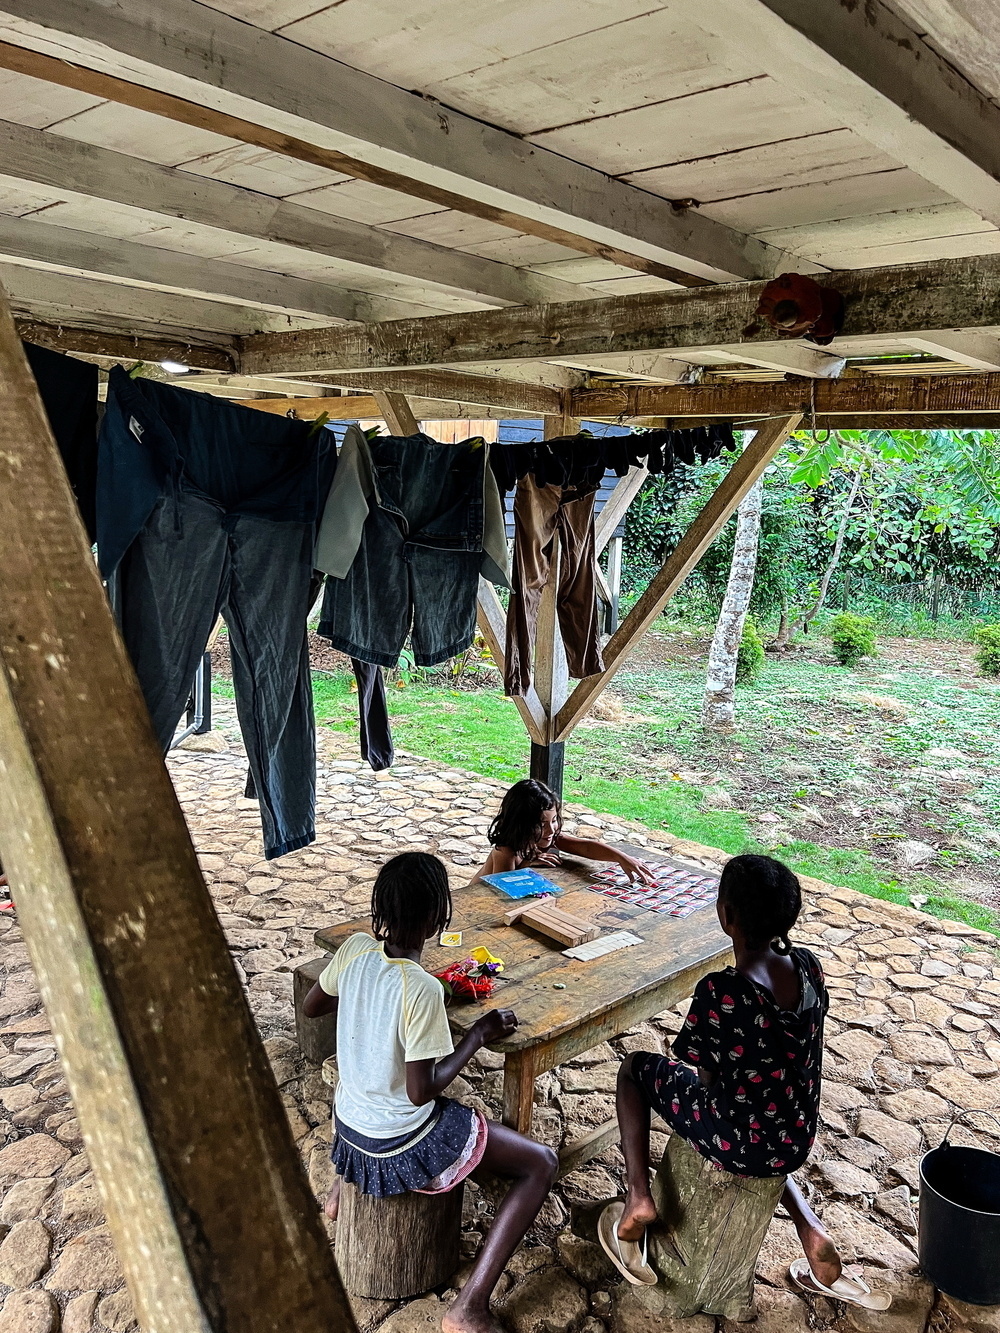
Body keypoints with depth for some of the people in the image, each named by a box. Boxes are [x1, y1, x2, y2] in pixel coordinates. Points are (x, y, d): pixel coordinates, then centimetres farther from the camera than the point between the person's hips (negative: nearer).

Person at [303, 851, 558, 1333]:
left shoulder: (354, 948, -12)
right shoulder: (421, 989, -31)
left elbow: (311, 1006, 6)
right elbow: (421, 1092, -23)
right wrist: (477, 1036, -13)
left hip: (347, 1125, 7)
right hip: (401, 1146, -7)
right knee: (542, 1164, 1)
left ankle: (342, 1188, 41)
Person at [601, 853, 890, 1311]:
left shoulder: (719, 992, -29)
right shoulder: (809, 966, -11)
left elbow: (706, 1075, -13)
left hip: (736, 1144, -5)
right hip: (797, 1144, 5)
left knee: (635, 1068, 16)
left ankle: (639, 1201, 12)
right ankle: (814, 1235, 26)